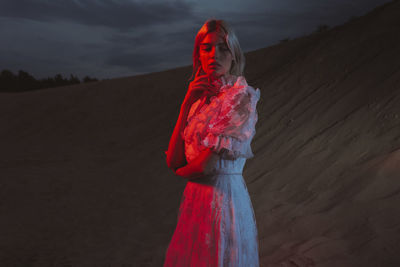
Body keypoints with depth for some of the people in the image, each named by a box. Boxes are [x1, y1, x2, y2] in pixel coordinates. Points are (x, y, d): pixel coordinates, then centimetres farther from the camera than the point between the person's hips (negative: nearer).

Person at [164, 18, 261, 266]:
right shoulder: (199, 98, 9)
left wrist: (183, 170, 3)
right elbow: (173, 160, -2)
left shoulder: (243, 97, -12)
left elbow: (207, 164, -18)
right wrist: (187, 103, -6)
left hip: (224, 198, -7)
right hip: (195, 200, 7)